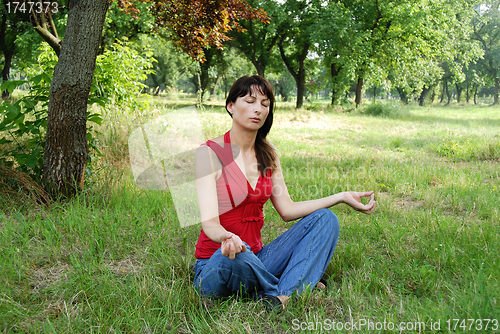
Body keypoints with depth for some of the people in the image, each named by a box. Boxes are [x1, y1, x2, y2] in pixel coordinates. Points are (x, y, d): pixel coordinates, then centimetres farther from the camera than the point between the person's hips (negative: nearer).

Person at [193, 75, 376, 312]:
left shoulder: (267, 155, 8)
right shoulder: (210, 152, -12)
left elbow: (287, 209, 7)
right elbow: (209, 222, -20)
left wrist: (341, 197, 2)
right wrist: (227, 238, -43)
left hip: (256, 259, 6)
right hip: (215, 264, -6)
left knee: (325, 219, -6)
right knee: (236, 253, -41)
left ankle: (282, 296, -27)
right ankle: (296, 287, -10)